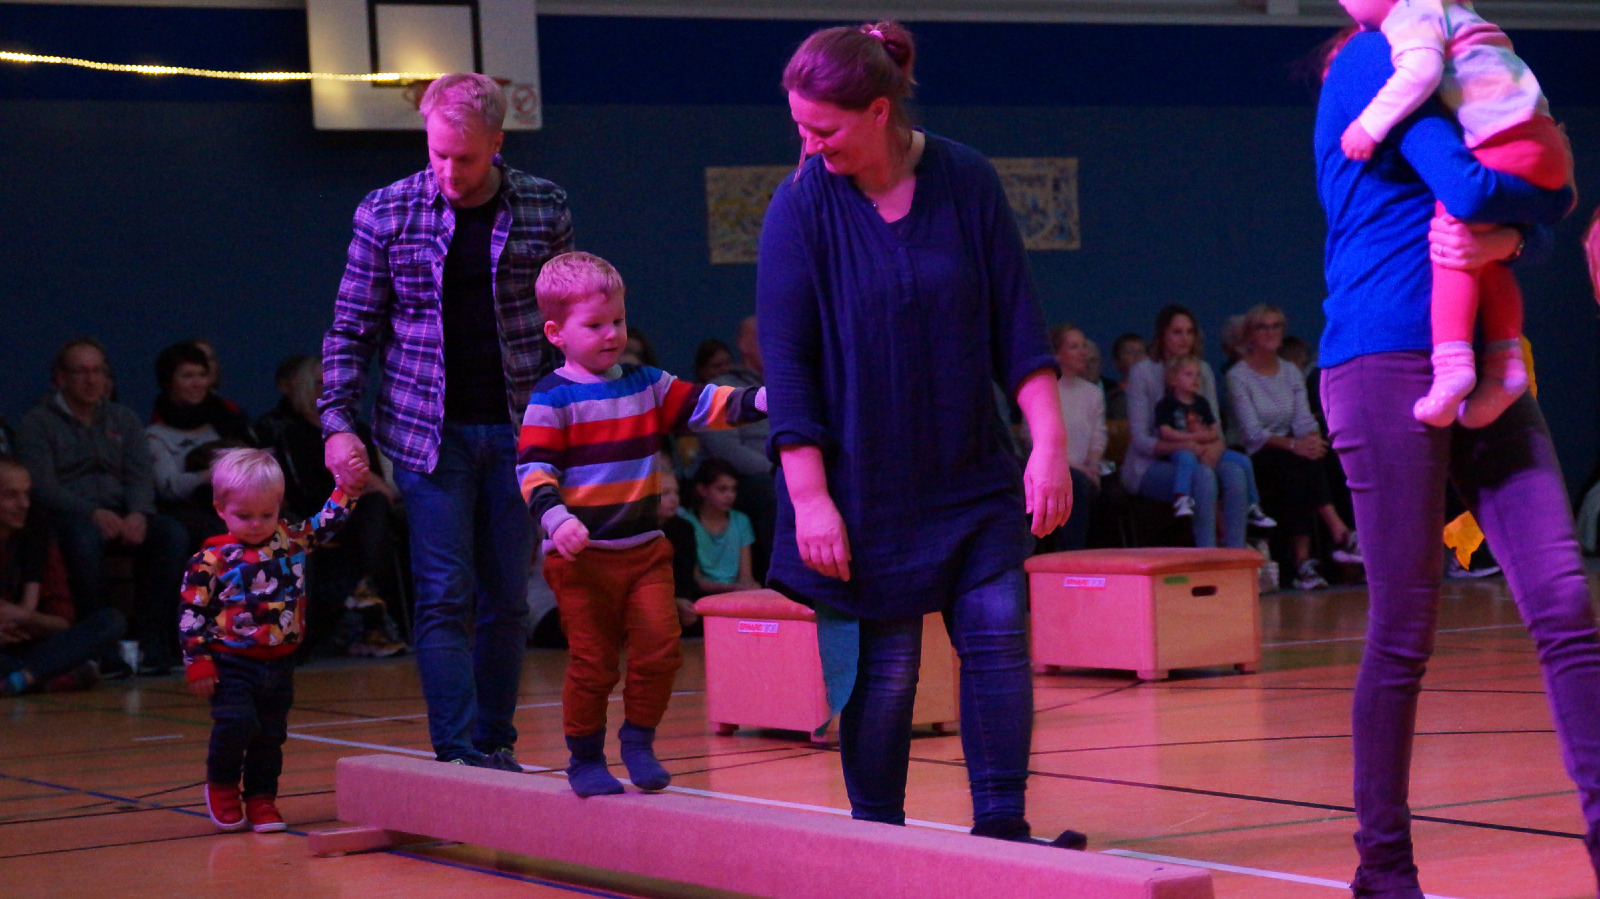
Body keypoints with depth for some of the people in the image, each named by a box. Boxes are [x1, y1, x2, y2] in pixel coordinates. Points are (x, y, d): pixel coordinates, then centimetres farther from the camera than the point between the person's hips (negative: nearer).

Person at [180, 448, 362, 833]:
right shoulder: (211, 560, -9)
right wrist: (197, 663, -9)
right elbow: (191, 612, -7)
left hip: (279, 663, 5)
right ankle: (222, 786, 6)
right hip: (232, 664, -4)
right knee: (236, 722, -18)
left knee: (271, 735, 8)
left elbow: (327, 523, 16)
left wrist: (349, 487, 4)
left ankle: (261, 799, 22)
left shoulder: (291, 540, 5)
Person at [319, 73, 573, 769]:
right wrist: (338, 422, -6)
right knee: (445, 596, -6)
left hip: (518, 430, 2)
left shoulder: (544, 209, 3)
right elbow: (352, 331, 4)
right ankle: (458, 751, -6)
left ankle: (495, 743, 16)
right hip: (428, 432, -1)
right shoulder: (387, 215, 0)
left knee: (506, 598, 6)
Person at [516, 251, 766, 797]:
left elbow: (700, 406, 11)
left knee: (659, 650, -2)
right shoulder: (552, 398, -6)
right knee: (593, 664, -1)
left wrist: (759, 401, -6)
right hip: (582, 556, -5)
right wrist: (557, 520, -28)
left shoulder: (645, 385, 12)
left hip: (644, 550, 5)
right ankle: (585, 759, 15)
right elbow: (533, 469, -12)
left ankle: (638, 741, 18)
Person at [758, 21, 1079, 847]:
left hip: (972, 474, 2)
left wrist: (1048, 440, -6)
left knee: (998, 629, -6)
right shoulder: (800, 207, -8)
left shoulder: (966, 180, -3)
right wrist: (809, 497, -13)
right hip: (865, 489, -2)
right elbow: (785, 363, -9)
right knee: (884, 662, -1)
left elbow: (1016, 322, 0)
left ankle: (1001, 827, 0)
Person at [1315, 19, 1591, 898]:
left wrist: (1503, 237, -11)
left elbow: (1538, 234, 12)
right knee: (1403, 635, -2)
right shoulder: (1379, 58, -6)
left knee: (1564, 606, -3)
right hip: (1388, 364, -8)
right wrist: (1553, 196, 1)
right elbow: (1469, 189, -19)